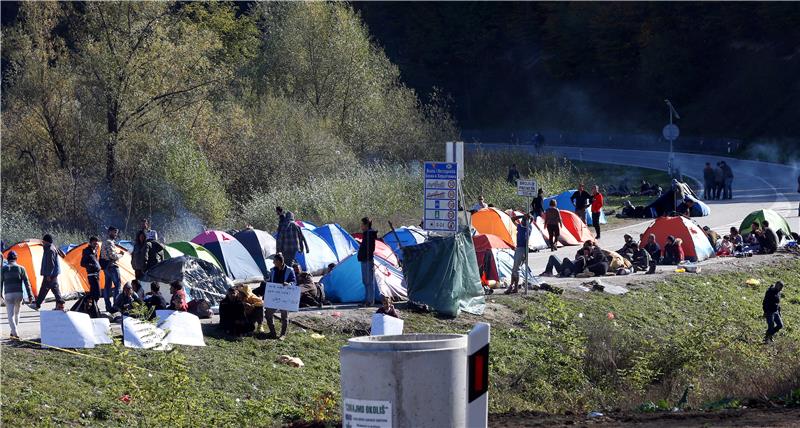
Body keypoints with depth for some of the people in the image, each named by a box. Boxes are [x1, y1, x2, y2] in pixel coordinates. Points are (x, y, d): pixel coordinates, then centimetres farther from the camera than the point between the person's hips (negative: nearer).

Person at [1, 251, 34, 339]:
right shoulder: (21, 268, 1)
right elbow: (26, 283, -2)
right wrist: (30, 296, -1)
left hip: (8, 294, -2)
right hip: (19, 294, 2)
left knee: (10, 314, -3)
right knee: (16, 313, 21)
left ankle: (15, 333, -19)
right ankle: (13, 332, 27)